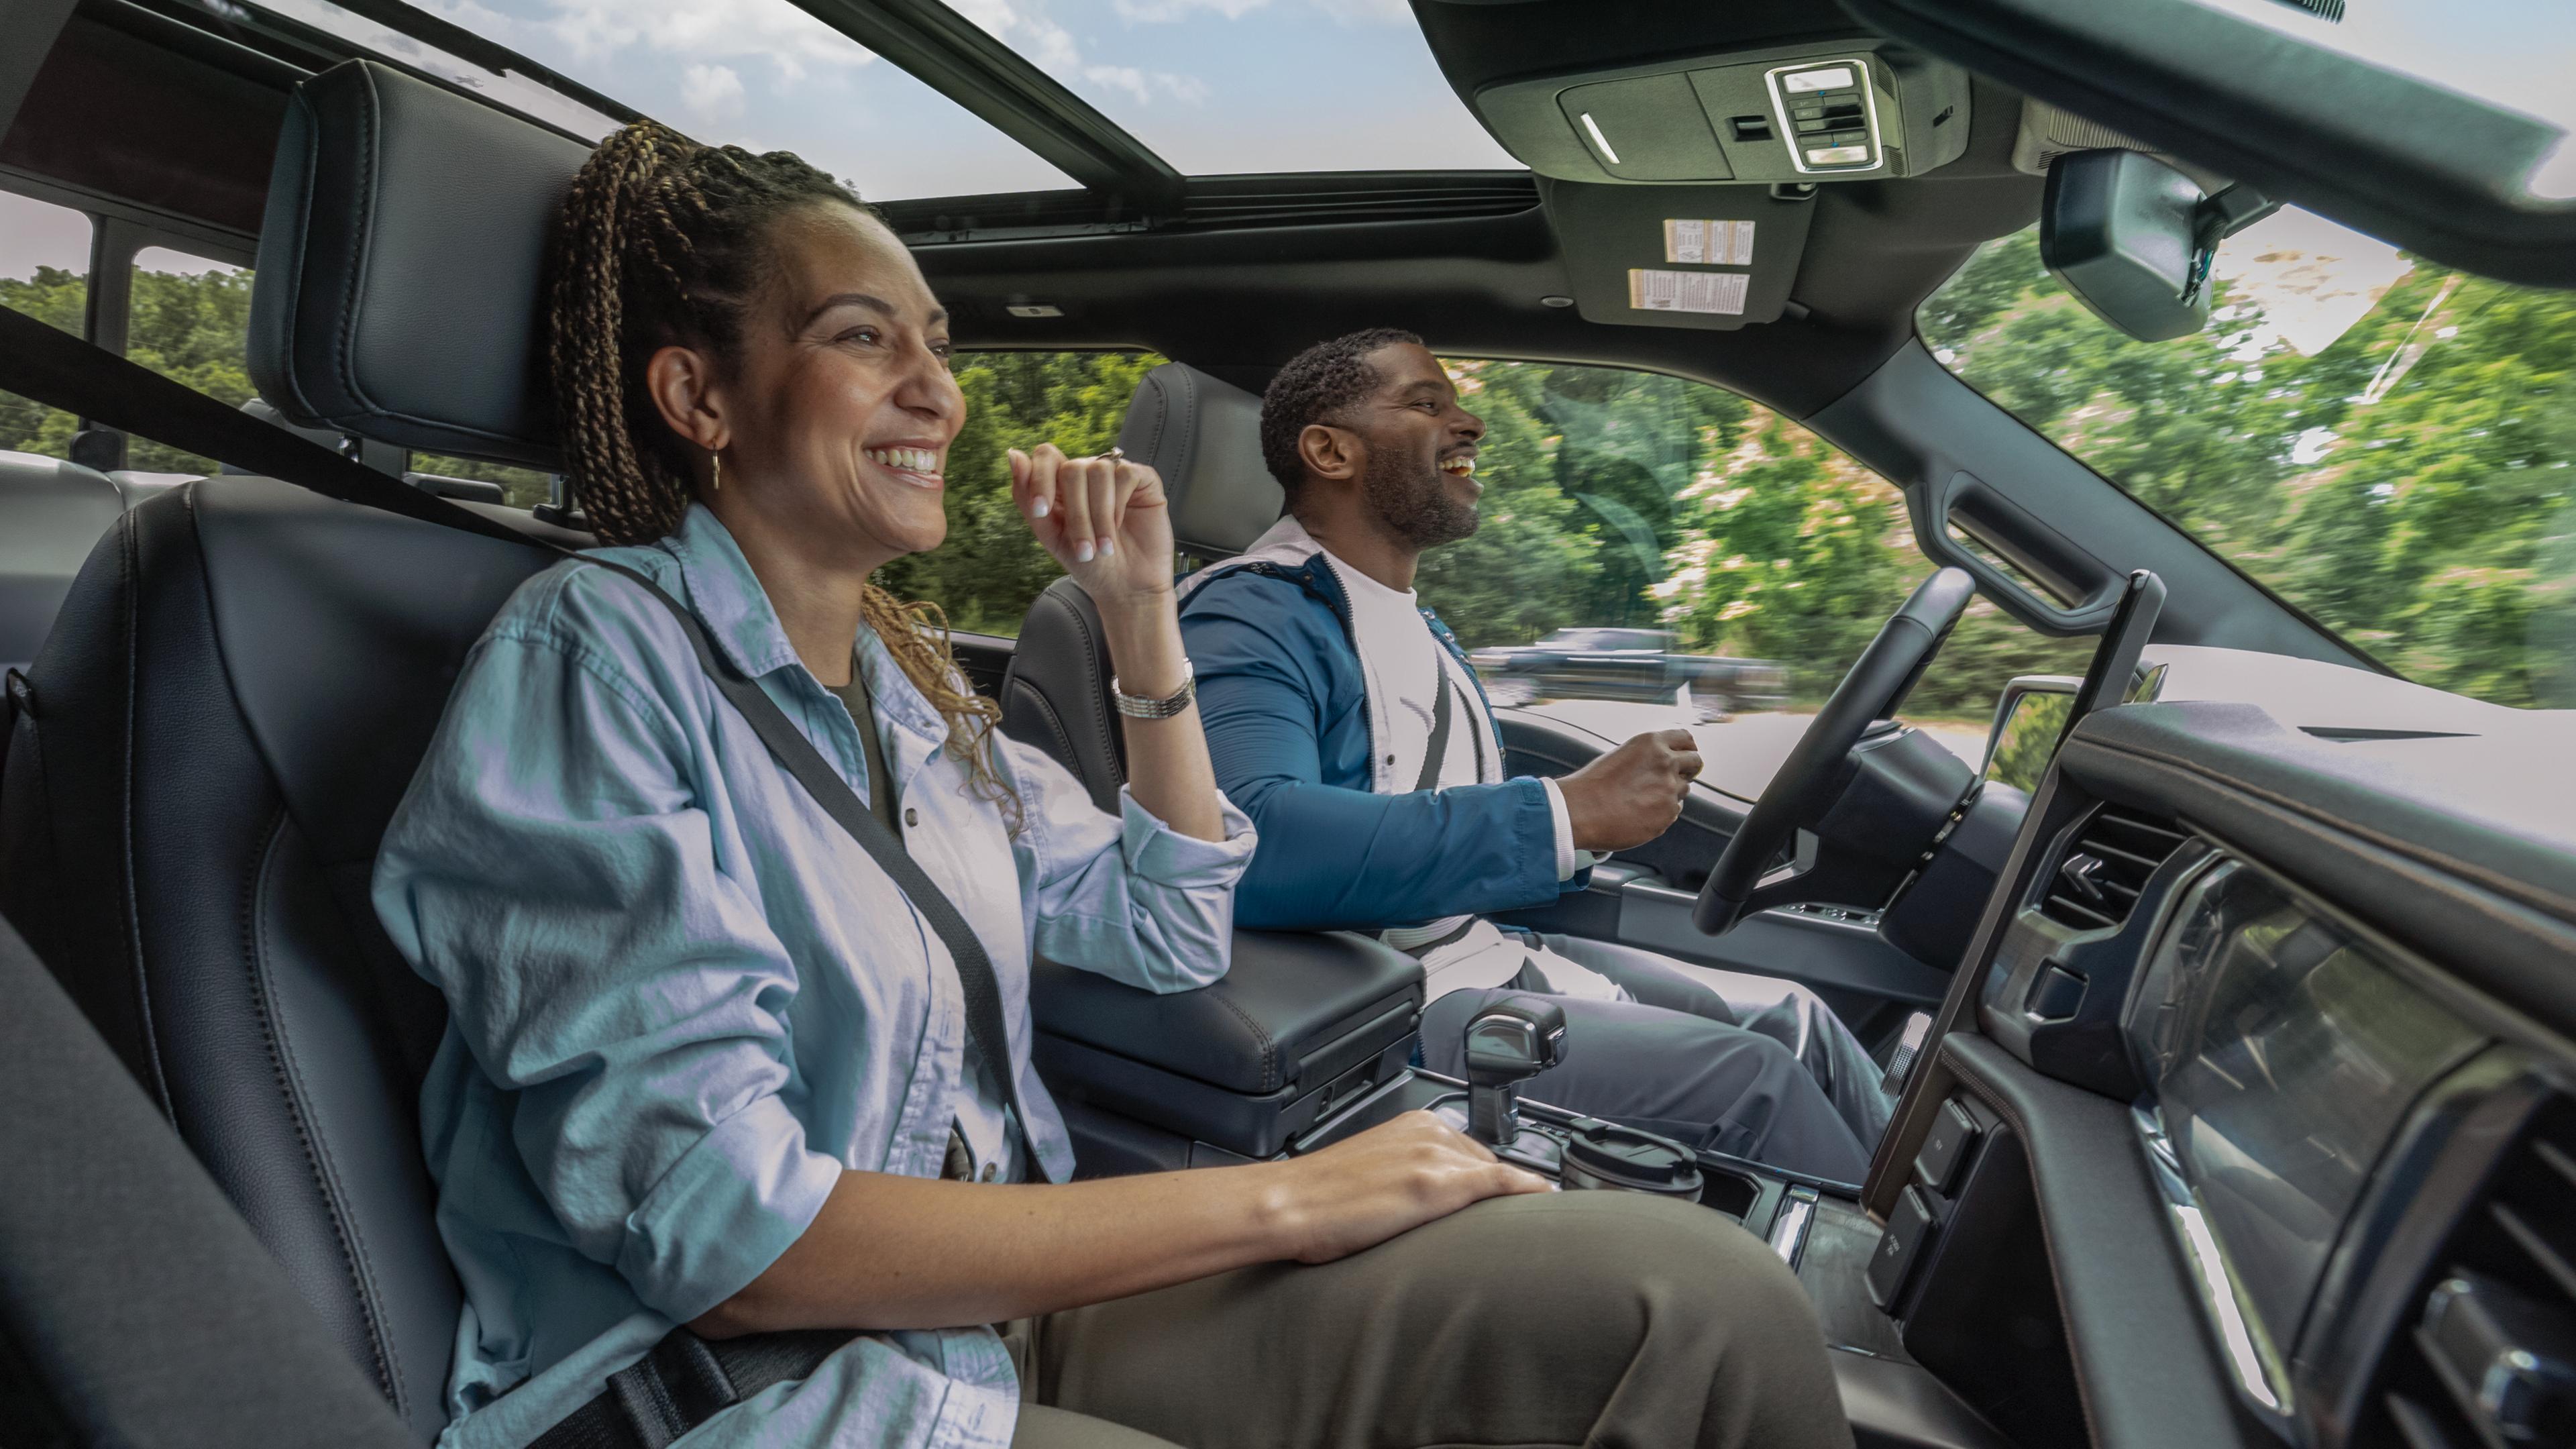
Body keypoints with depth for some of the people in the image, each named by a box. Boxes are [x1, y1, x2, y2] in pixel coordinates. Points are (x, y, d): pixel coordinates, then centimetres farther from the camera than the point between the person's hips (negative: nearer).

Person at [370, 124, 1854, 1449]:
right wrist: (1284, 1201, -21)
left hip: (1003, 1296, 7)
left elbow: (1173, 934, 15)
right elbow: (718, 1239, -22)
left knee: (1703, 1291, -14)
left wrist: (1144, 617, 5)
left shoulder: (903, 672, 10)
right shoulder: (594, 655, -13)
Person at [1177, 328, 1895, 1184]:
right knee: (1746, 1079, -13)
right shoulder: (1253, 617, -16)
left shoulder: (1421, 630, 18)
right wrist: (1567, 812, -29)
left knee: (1792, 1021, 4)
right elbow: (1252, 845, -35)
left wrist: (1602, 812, -2)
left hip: (1488, 954, 9)